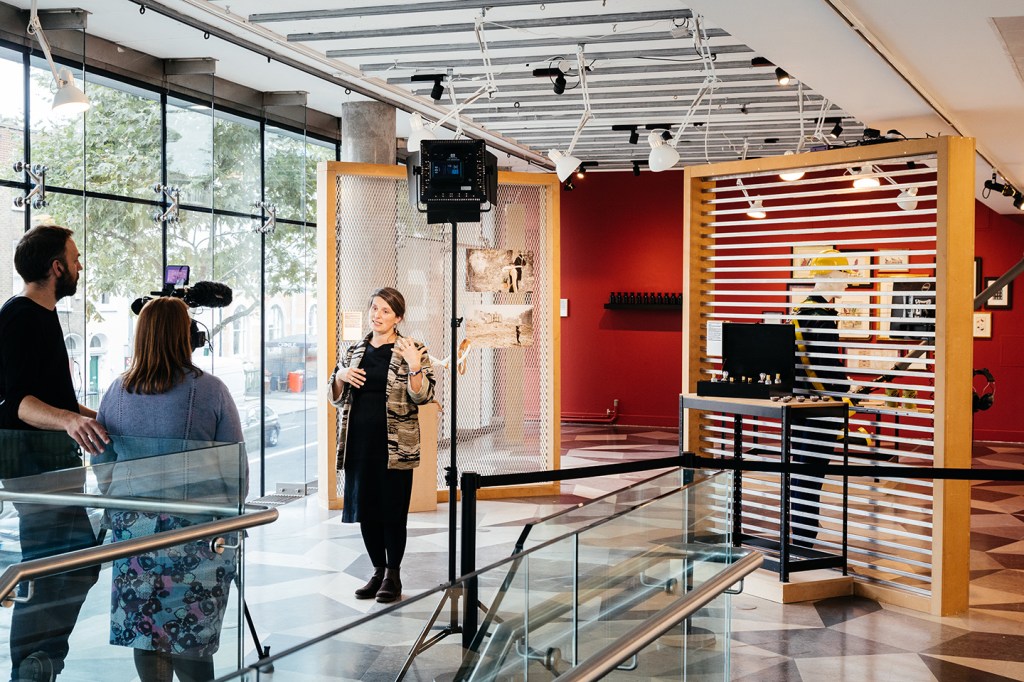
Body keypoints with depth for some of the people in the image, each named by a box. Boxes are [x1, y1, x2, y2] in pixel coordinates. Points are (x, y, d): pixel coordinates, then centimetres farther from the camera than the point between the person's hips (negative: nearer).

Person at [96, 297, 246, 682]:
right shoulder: (211, 390, -8)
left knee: (144, 627, 11)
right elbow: (236, 466, -5)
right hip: (196, 532, -3)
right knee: (191, 635, 4)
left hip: (133, 529, 3)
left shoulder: (117, 391, 3)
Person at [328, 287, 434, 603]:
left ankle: (393, 574, 13)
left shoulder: (411, 350, -2)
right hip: (358, 443, 5)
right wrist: (341, 377, -3)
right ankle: (378, 571, 23)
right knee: (365, 508, 9)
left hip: (394, 444, -5)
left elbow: (422, 396, -9)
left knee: (393, 509, 0)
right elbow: (335, 398, 16)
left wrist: (414, 366, -23)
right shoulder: (354, 351, 12)